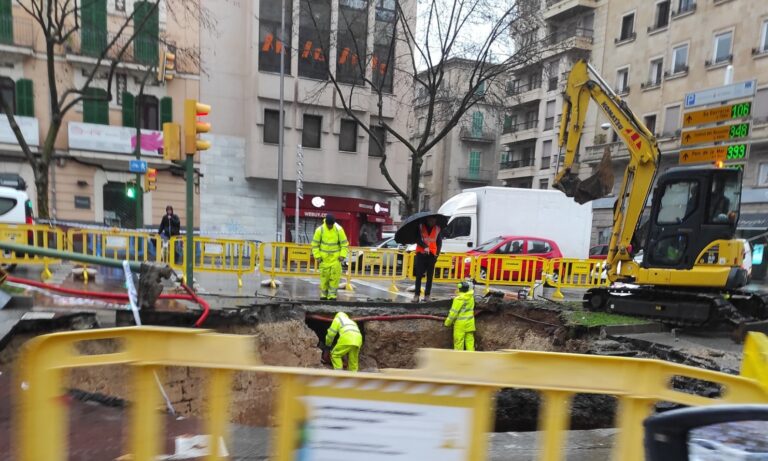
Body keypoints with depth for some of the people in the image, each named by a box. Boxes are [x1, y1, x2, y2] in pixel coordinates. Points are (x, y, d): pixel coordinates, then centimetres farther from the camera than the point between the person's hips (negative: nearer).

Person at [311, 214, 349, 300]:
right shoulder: (319, 230, -9)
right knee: (324, 275, 2)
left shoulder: (339, 230, -9)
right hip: (324, 257, 0)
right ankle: (323, 293, 16)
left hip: (335, 257, 0)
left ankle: (332, 294, 3)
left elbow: (344, 243, -2)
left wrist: (342, 255, -8)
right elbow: (315, 244, -1)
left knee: (335, 275, -5)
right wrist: (317, 256, -6)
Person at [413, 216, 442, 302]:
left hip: (432, 254, 1)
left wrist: (437, 254, -2)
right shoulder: (421, 227, 1)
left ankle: (427, 295, 10)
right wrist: (425, 246, -21)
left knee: (430, 276, 4)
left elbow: (439, 243, 8)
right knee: (419, 275, -1)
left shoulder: (438, 229, 5)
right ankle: (416, 294, 3)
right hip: (421, 253, -1)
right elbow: (418, 239, -6)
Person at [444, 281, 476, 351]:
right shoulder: (471, 296, 0)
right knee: (470, 340, 8)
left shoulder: (459, 298, -17)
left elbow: (454, 312, -16)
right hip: (470, 322, 7)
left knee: (459, 341, 1)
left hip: (460, 323, -7)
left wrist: (448, 322, -7)